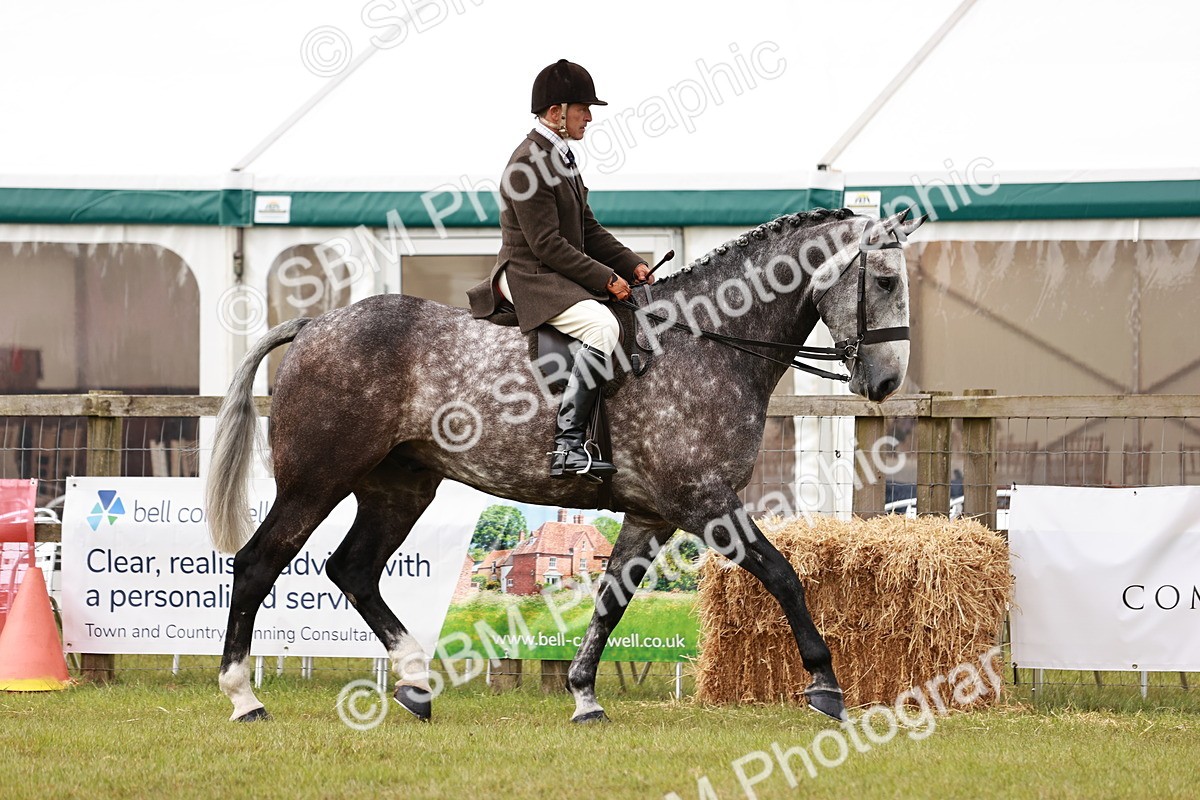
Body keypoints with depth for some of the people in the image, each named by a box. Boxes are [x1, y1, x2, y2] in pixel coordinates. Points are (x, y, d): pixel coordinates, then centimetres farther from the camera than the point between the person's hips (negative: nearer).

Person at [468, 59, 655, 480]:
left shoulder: (561, 157, 15)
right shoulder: (529, 164, -17)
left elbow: (588, 229, 19)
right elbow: (548, 245, -21)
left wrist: (632, 266, 7)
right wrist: (606, 279, -18)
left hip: (562, 278, 11)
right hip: (530, 278, -11)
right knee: (602, 326, -32)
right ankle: (567, 446, -36)